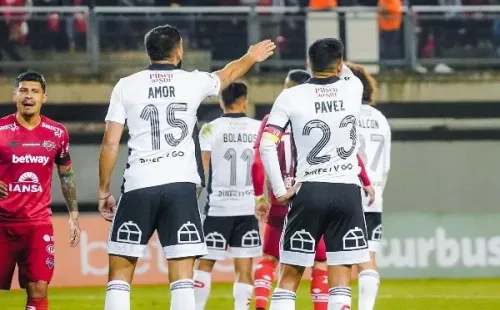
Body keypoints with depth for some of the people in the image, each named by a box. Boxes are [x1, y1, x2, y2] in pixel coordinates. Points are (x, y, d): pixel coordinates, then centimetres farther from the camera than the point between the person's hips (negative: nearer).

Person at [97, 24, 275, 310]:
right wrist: (251, 57, 51)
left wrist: (104, 190, 10)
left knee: (120, 275, 6)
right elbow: (228, 75, 29)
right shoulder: (193, 82, 7)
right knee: (182, 278, -1)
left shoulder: (126, 86, 3)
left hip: (139, 185, 0)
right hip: (180, 185, 0)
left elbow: (111, 143, 0)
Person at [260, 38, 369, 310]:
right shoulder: (353, 89, 3)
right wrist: (335, 62, 49)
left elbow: (266, 146, -10)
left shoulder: (290, 97, -3)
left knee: (290, 276, 6)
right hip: (347, 191, 1)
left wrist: (280, 190, -2)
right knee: (340, 284, 2)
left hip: (309, 191, -1)